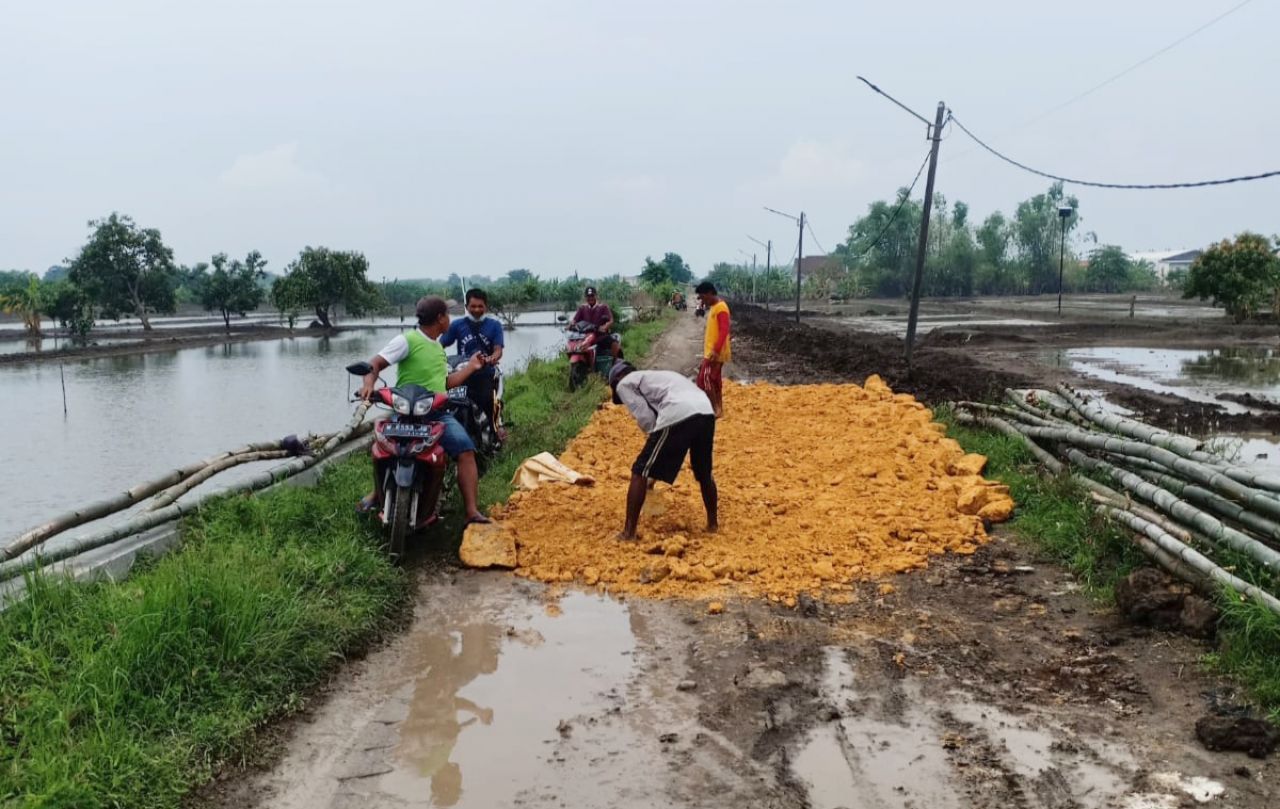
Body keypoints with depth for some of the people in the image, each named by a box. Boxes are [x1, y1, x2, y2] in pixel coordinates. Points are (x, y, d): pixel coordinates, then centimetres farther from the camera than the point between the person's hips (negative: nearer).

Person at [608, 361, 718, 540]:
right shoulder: (654, 377, 41)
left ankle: (628, 532, 5)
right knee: (704, 473, 29)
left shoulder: (624, 384, 17)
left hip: (678, 416, -7)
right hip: (707, 412, 7)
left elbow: (646, 418, 5)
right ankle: (713, 524, 41)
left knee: (640, 473, 6)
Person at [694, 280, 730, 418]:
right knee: (713, 381, 12)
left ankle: (715, 410, -2)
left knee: (704, 380, -9)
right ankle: (718, 410, 17)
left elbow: (724, 331, -25)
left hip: (715, 354, -10)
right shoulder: (713, 308, 15)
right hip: (710, 352, 10)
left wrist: (716, 351, -31)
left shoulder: (721, 307, -16)